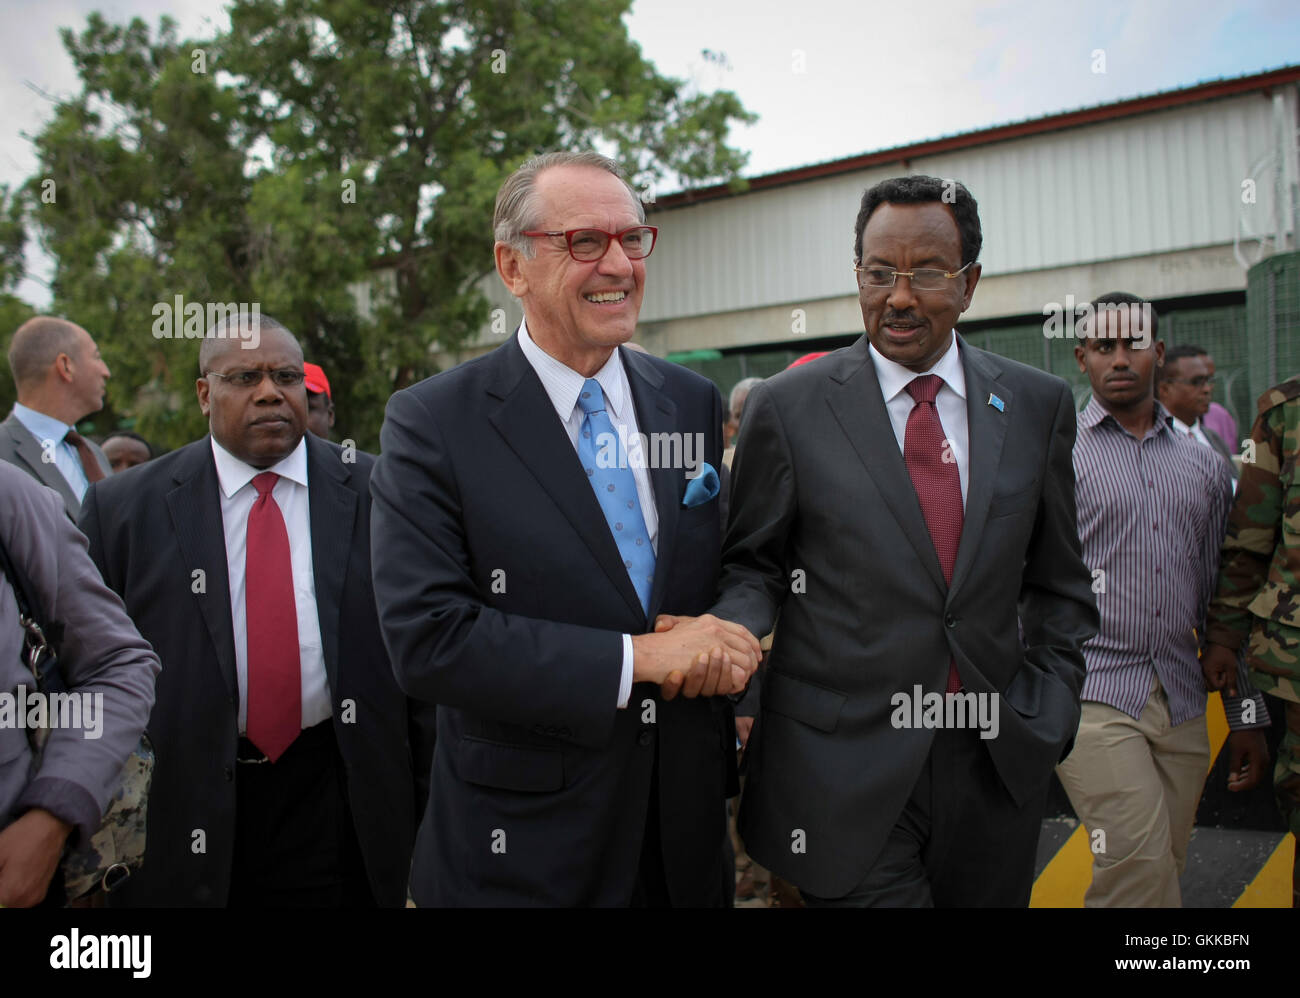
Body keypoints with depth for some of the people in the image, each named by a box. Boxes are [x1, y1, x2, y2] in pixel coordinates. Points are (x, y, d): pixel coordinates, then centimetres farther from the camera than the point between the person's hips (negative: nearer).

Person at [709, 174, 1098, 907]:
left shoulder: (1038, 404, 4)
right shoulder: (788, 406, -4)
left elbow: (1059, 583, 10)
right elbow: (754, 563, 3)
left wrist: (1045, 717, 3)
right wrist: (734, 630, -17)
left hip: (996, 763, 3)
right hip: (845, 768, -3)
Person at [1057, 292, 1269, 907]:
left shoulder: (1203, 465, 13)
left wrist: (1246, 714, 14)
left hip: (1182, 704, 5)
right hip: (1090, 696, -5)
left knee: (1160, 868, 9)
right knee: (1141, 869, -16)